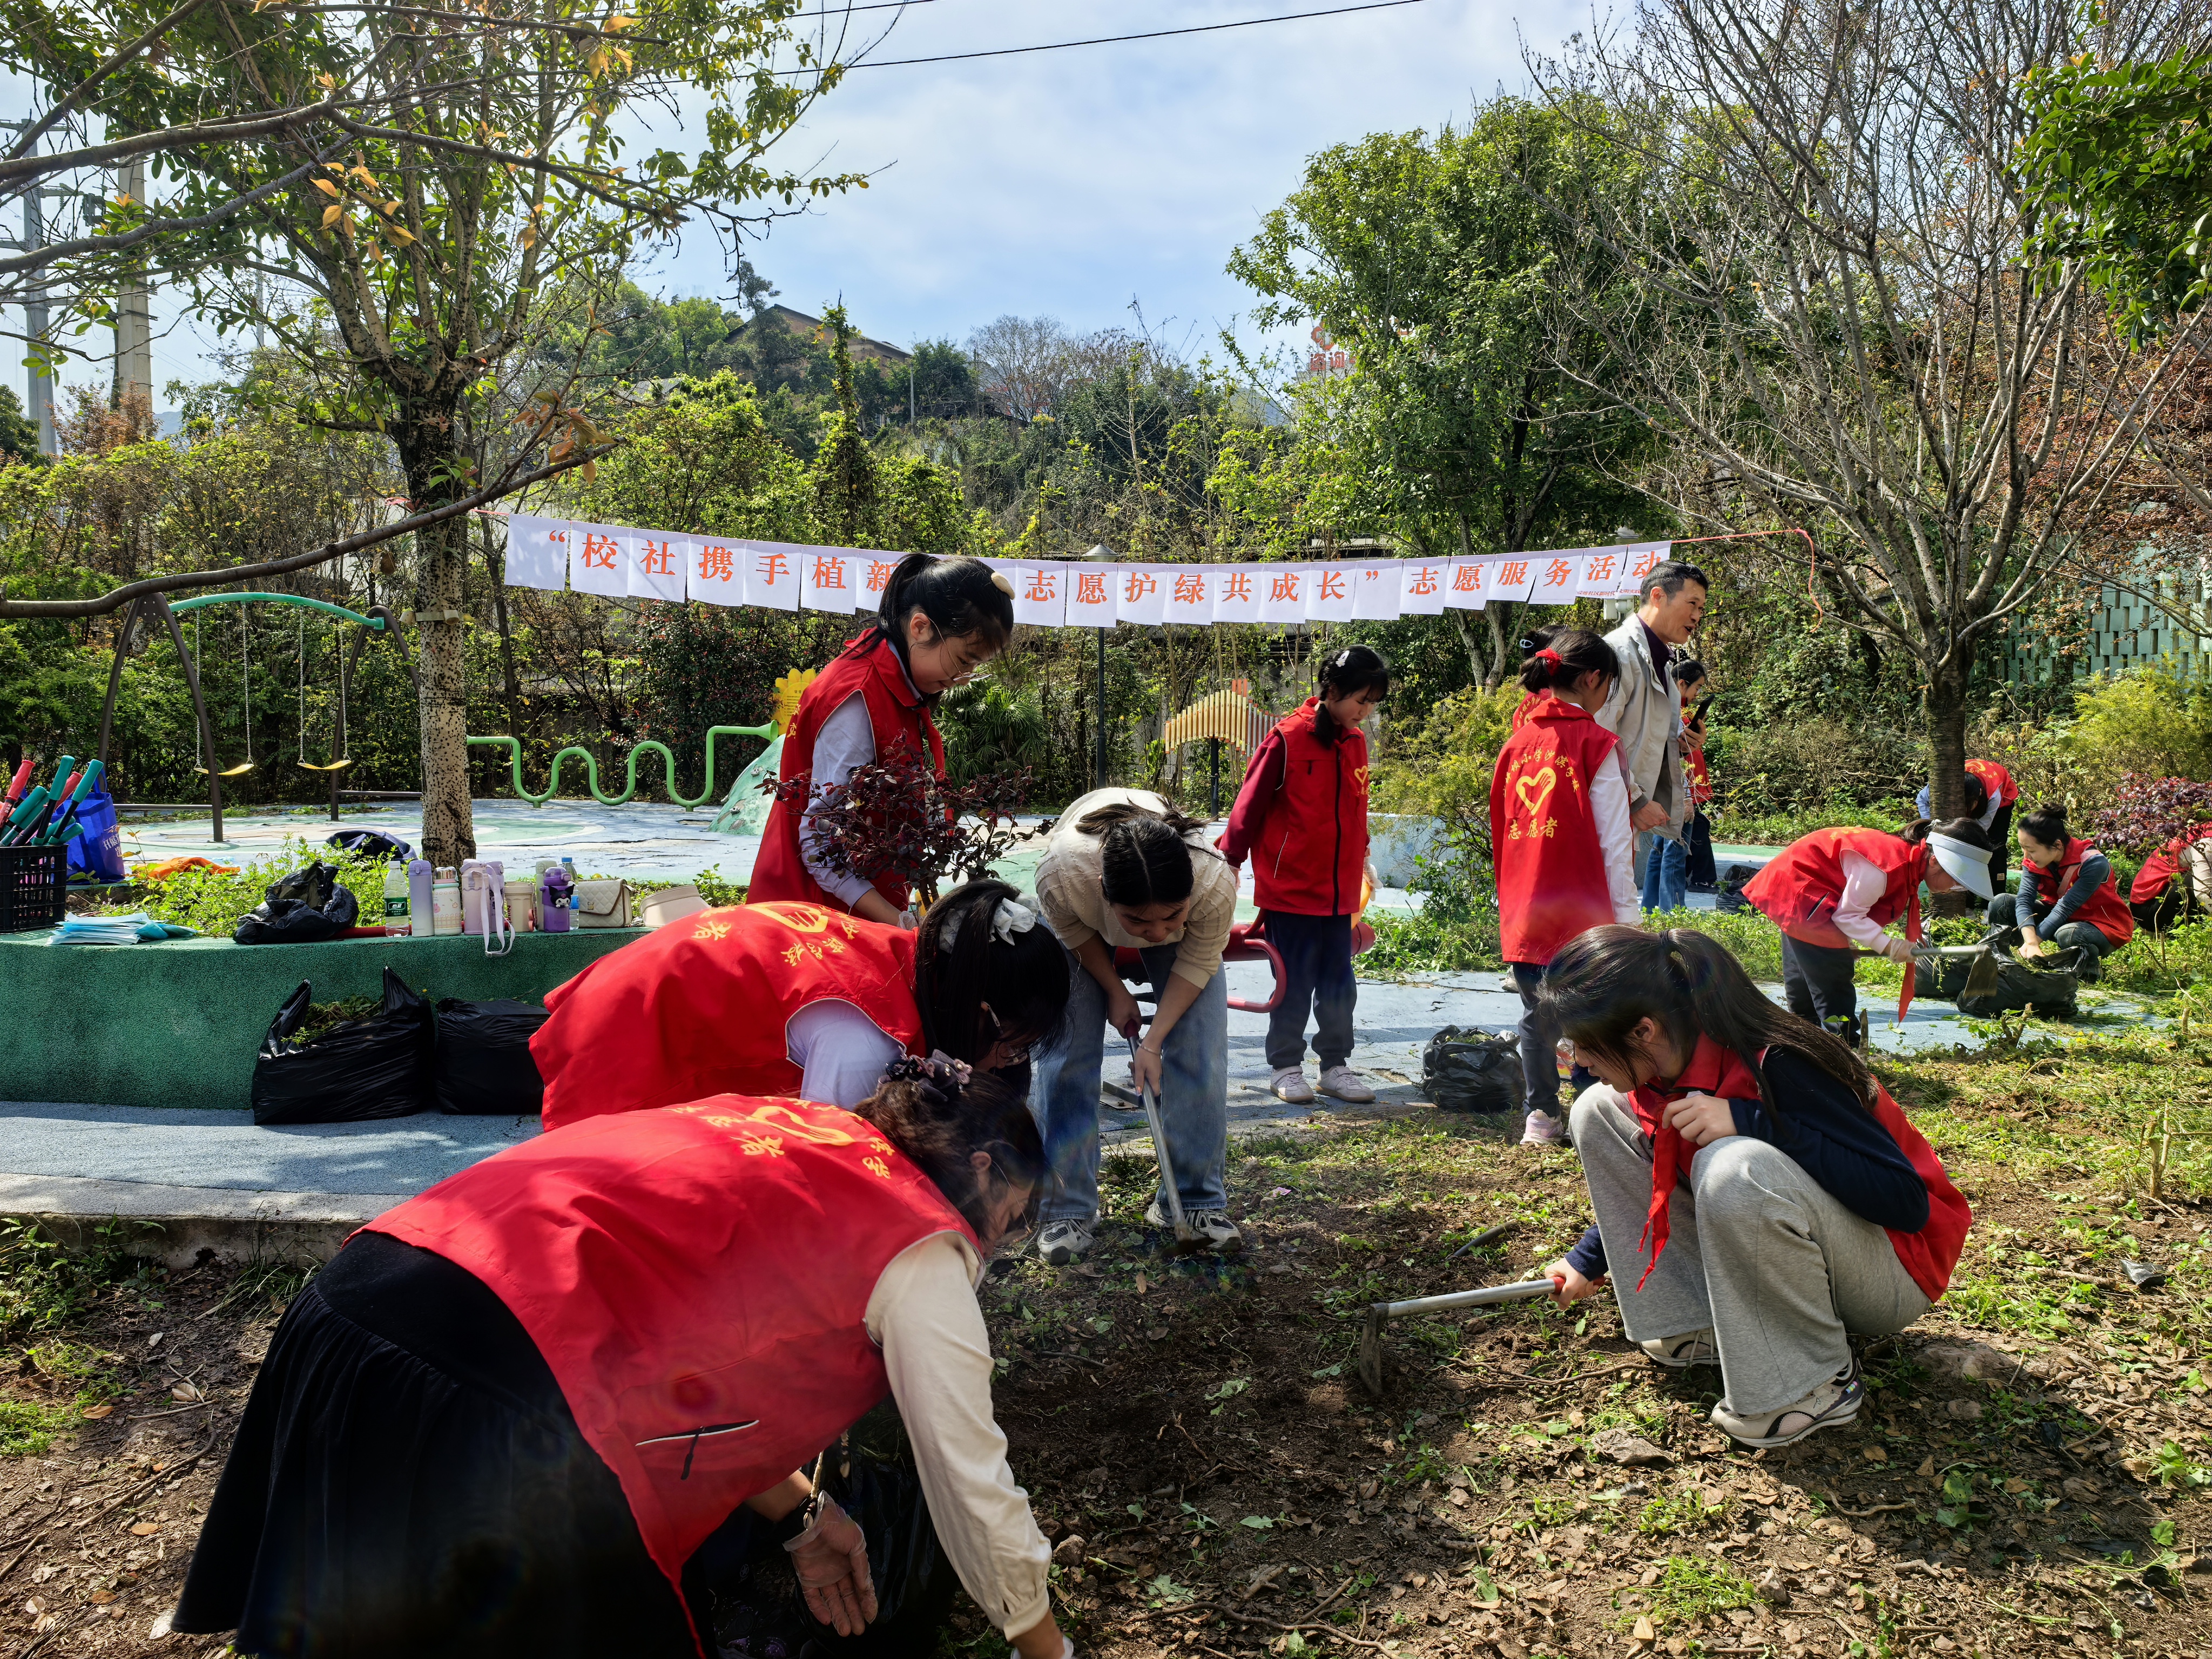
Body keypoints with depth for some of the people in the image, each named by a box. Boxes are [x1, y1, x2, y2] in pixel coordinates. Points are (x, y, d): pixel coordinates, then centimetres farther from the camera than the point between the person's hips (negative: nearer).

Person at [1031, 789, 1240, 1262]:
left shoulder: (1217, 884, -42)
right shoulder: (1062, 875, -44)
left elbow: (1196, 964, -21)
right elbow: (1076, 934, -18)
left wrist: (1153, 1041, -22)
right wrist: (1115, 992, -10)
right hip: (1085, 924, 0)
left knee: (1201, 1053, -8)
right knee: (1067, 1051, -7)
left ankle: (1196, 1202, 6)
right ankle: (1068, 1211, 4)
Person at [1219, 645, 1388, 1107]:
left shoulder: (1356, 742, 7)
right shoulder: (1288, 738, -12)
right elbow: (1251, 803, -7)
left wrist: (1360, 860, 22)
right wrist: (1231, 859, -5)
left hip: (1339, 891, 6)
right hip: (1290, 887, -5)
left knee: (1338, 985, 10)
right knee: (1295, 982, 3)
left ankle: (1336, 1065, 21)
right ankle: (1286, 1066, 16)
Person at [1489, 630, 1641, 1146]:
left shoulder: (1516, 744, 10)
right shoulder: (1596, 744, -7)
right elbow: (1613, 847, -9)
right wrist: (1626, 921, -5)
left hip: (1522, 913, 6)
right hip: (1581, 913, -5)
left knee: (1537, 1016, 15)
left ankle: (1539, 1115, 19)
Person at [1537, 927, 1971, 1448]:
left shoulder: (1776, 1067, -30)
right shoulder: (1663, 1071, -7)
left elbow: (1907, 1201, -31)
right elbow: (1658, 1176, 14)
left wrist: (1753, 1124, -37)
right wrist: (1590, 1260, 20)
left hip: (1890, 1275, -7)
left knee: (1733, 1169, -39)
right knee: (1599, 1111, -2)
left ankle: (1814, 1384, -16)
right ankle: (1700, 1324, 1)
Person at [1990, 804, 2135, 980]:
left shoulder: (2094, 863, -28)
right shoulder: (2033, 862, -12)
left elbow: (2066, 907, -33)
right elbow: (2024, 900, -26)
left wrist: (2033, 943, -37)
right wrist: (2031, 943, -42)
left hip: (2100, 925, -5)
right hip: (2058, 916, 5)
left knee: (2067, 935, -39)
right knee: (2001, 903, -14)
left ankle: (2089, 960, -7)